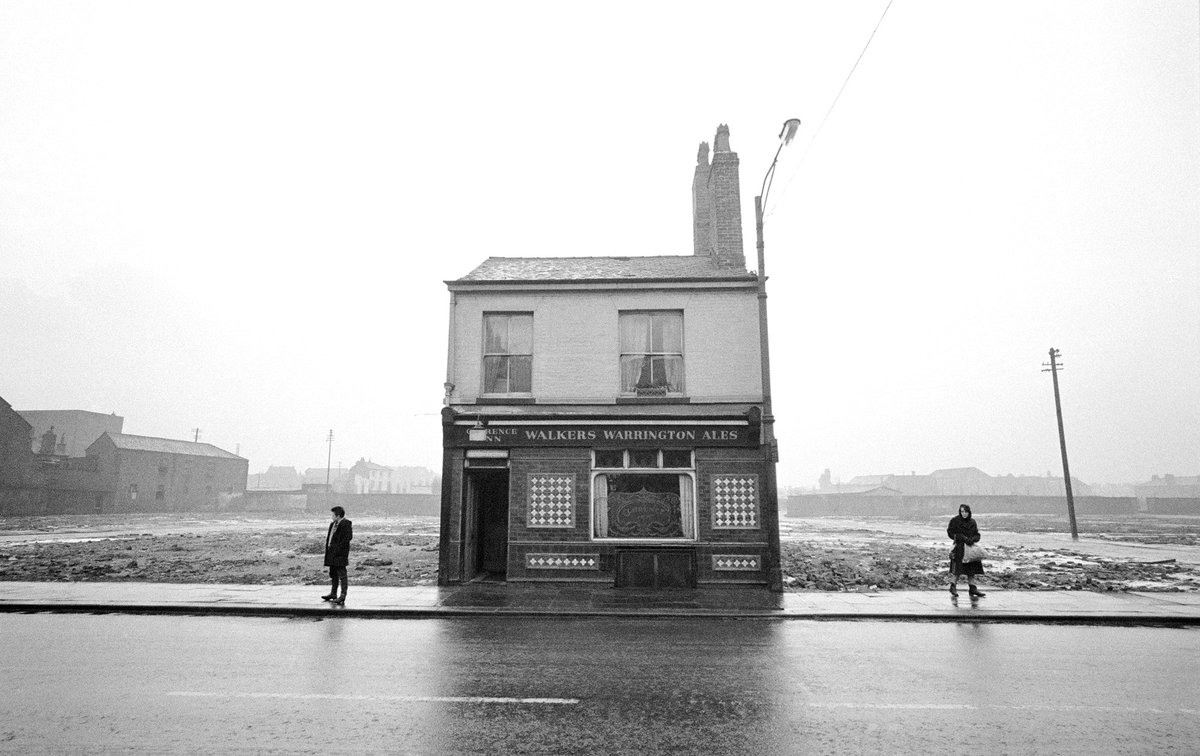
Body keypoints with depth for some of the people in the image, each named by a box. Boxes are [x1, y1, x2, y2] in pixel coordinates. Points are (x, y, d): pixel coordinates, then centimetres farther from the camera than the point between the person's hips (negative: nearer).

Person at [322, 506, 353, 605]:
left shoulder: (345, 524, -12)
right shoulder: (333, 524, 17)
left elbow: (348, 537, -18)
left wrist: (338, 548, -19)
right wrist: (328, 547, 11)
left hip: (340, 553, -10)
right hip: (332, 553, 10)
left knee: (341, 573, -8)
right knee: (333, 573, 17)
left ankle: (343, 595, -8)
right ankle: (333, 593, 28)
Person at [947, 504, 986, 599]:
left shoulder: (972, 522, 9)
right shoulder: (955, 520, -5)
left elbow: (977, 535, 9)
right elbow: (950, 533, -7)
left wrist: (972, 539, -13)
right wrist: (963, 538, -16)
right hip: (959, 547, -5)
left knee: (972, 569, 7)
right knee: (957, 569, -8)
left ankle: (972, 588, 16)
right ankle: (953, 587, 3)